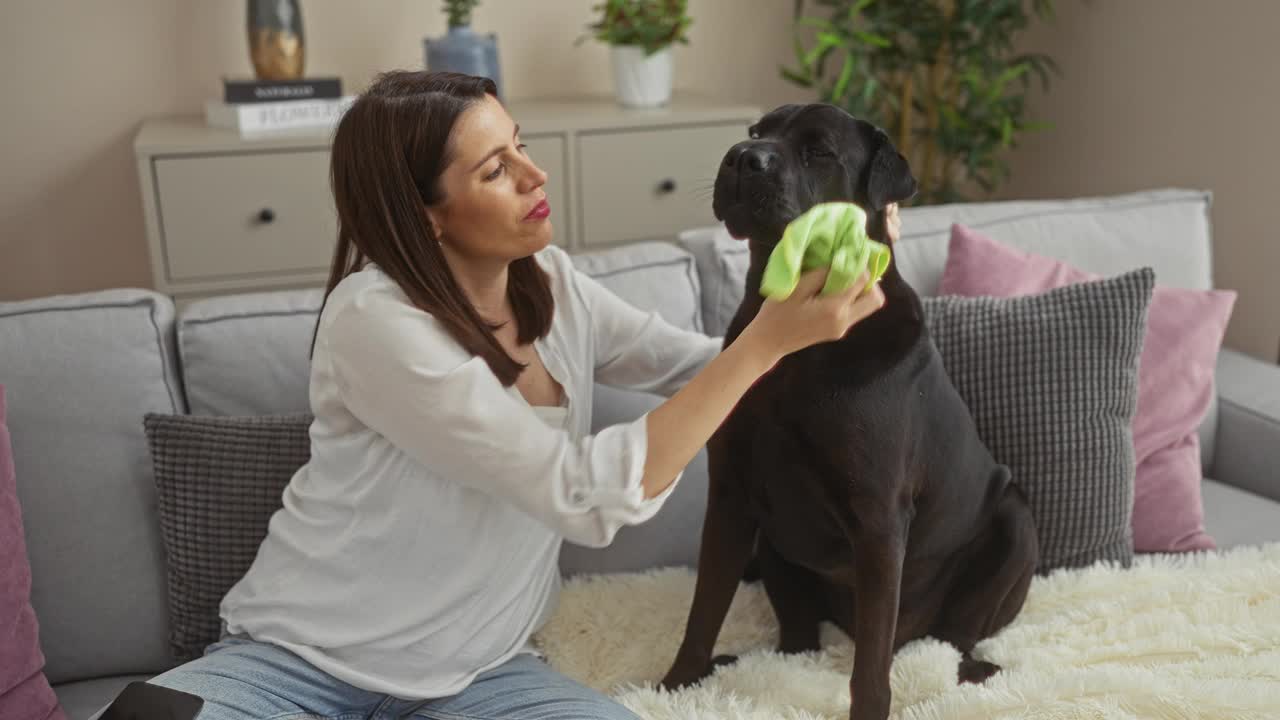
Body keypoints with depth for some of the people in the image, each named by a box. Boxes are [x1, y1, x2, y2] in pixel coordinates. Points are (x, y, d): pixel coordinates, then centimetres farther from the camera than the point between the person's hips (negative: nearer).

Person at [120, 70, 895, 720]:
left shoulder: (551, 282, -1)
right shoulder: (376, 318, -23)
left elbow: (705, 367, 7)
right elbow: (586, 496, -28)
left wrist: (818, 295, -12)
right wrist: (769, 339, -29)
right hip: (298, 658, -4)